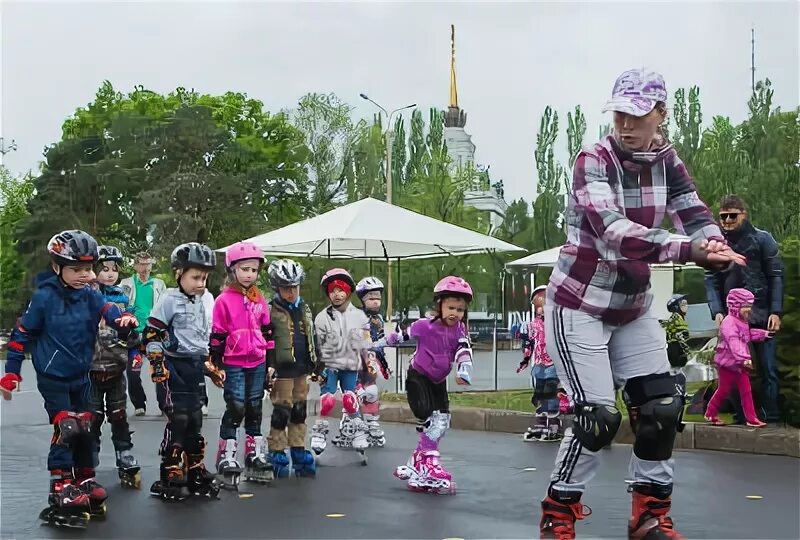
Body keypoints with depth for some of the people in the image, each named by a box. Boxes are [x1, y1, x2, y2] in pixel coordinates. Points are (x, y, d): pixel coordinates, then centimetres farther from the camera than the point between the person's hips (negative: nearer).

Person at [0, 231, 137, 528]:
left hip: (81, 376, 5)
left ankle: (85, 481, 26)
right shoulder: (45, 297, -14)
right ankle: (60, 489, -5)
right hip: (52, 378, -5)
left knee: (85, 429, 11)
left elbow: (109, 311, -16)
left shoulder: (90, 296, -1)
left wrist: (126, 319, -40)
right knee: (67, 429, -12)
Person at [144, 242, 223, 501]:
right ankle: (170, 477, -2)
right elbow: (152, 334, -9)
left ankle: (195, 472, 20)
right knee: (178, 419, -9)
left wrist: (212, 366, 18)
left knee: (195, 419, 10)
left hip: (197, 366, 6)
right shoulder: (170, 299, -10)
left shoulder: (208, 300, 10)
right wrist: (157, 363, -16)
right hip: (175, 365, -6)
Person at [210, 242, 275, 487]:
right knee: (236, 408, -7)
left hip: (257, 363, 5)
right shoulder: (224, 300, -7)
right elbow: (217, 335, -6)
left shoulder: (259, 300, 8)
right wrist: (216, 363, -7)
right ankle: (226, 457, 3)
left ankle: (255, 455, 21)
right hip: (234, 364, -5)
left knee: (255, 408, 12)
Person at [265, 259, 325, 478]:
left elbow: (313, 339, 19)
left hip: (302, 370, 6)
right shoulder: (271, 311, -9)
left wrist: (317, 366, 17)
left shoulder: (305, 309, 12)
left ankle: (298, 453, 21)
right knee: (281, 413, -1)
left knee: (299, 413, 12)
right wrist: (267, 371, -14)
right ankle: (277, 455, 9)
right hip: (282, 371, -6)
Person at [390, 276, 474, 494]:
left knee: (442, 423, 3)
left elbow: (464, 350, -22)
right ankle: (429, 465, -7)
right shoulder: (425, 326, -21)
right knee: (429, 422, -17)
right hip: (418, 378, -6)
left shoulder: (459, 330, -8)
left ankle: (419, 458, 17)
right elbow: (401, 337, -10)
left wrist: (464, 370, -42)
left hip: (438, 381, 6)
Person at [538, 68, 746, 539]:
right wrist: (689, 250, -45)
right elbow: (614, 231, -34)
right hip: (579, 306, -6)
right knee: (599, 417, -10)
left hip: (633, 309, 6)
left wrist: (715, 247, -32)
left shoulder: (666, 161, -1)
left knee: (662, 408, 3)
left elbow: (696, 217, -9)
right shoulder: (594, 161, -20)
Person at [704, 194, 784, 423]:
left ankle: (772, 419, 4)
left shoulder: (762, 239, 1)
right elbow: (711, 281, 6)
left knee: (768, 369, -1)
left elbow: (776, 277, -1)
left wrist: (776, 312, -9)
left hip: (762, 315, -2)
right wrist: (717, 311, -7)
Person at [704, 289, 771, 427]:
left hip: (740, 364, 9)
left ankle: (751, 418, 5)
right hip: (728, 362, -9)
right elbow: (734, 343, -34)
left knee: (746, 391, 4)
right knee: (724, 390, 3)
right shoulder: (729, 322, -22)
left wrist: (763, 333, 36)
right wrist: (745, 358, -43)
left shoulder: (743, 322, 11)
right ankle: (710, 414, 20)